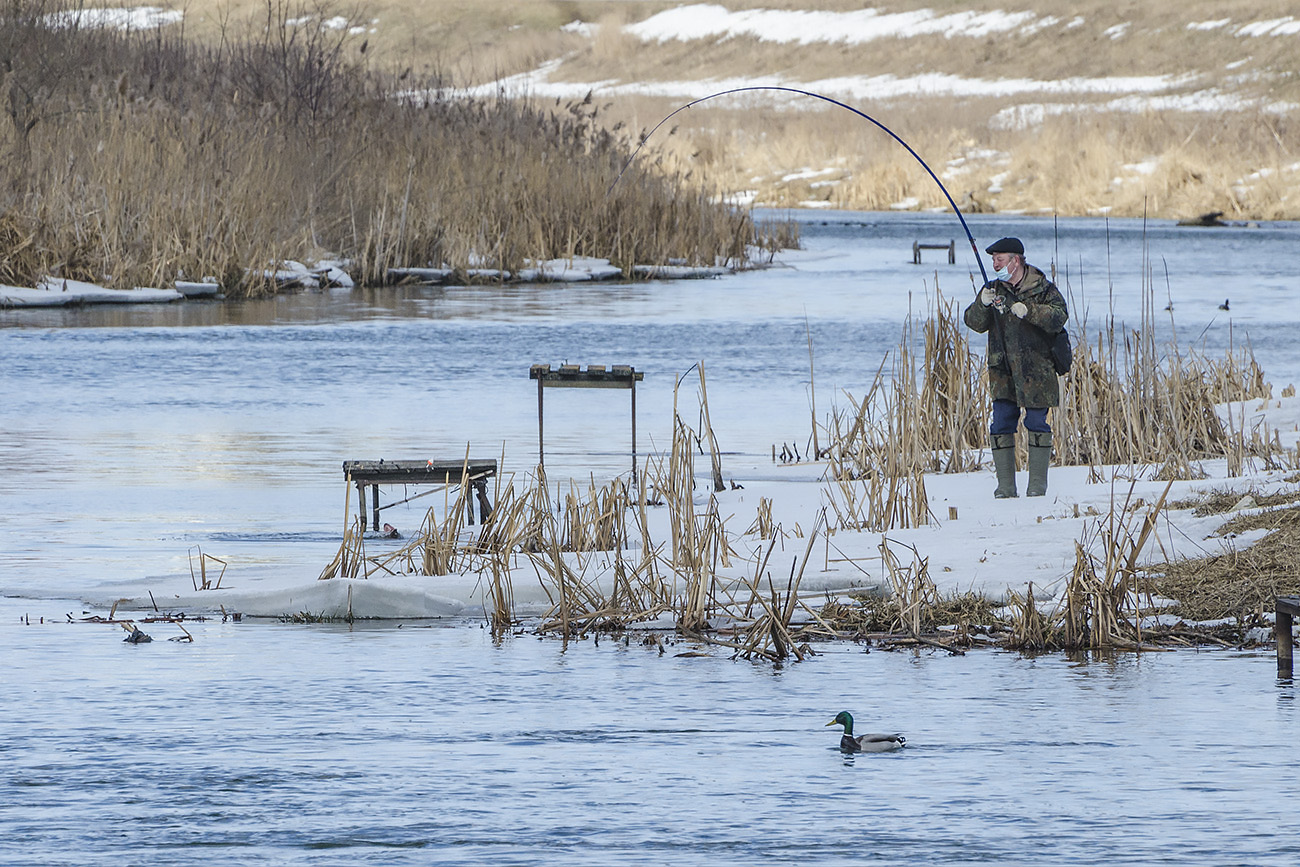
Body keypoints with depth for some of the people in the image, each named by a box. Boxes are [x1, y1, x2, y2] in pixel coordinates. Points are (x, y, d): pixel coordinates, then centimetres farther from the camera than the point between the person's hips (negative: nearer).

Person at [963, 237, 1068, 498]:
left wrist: (1028, 310, -29)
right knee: (1001, 425, -1)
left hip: (1036, 370, -4)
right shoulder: (993, 288, 9)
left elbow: (1059, 317, -17)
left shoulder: (1042, 289, -3)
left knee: (1037, 423, -3)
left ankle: (1038, 483, 6)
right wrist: (983, 304, -17)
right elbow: (975, 323, 4)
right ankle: (1005, 485, 4)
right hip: (1003, 373, 4)